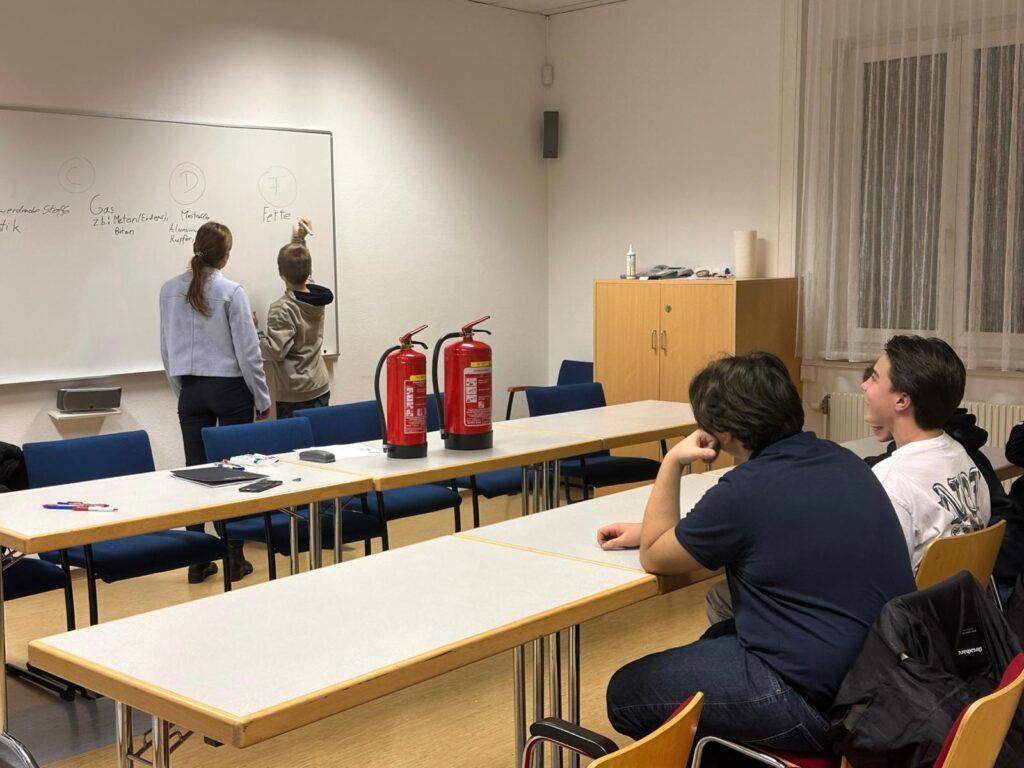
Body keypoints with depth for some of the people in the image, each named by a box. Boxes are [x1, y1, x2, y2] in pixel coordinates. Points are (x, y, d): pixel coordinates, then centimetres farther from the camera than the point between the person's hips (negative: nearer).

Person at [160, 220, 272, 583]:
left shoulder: (170, 291, 3)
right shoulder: (231, 292, -11)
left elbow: (167, 349, 9)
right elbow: (248, 351, -10)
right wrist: (262, 399, 0)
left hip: (191, 390, 4)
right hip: (230, 389, -4)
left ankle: (197, 561, 11)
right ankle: (234, 557, 9)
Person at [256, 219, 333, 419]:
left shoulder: (281, 309, -16)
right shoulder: (318, 299, 3)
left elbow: (275, 351, -19)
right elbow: (301, 273, 22)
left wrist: (253, 330, -10)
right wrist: (299, 240, 24)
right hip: (321, 390, 7)